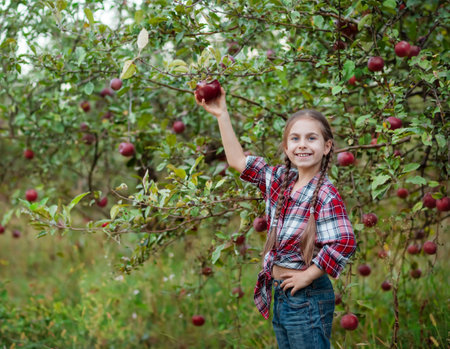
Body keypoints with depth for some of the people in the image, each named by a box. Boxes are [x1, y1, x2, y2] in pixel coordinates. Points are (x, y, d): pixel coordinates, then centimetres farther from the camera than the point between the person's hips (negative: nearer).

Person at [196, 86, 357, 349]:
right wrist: (222, 115, 7)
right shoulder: (280, 179, 2)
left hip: (308, 297, -7)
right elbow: (237, 160, 10)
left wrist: (308, 276, -20)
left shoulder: (326, 196, -20)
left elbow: (344, 243, -30)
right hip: (281, 295, 8)